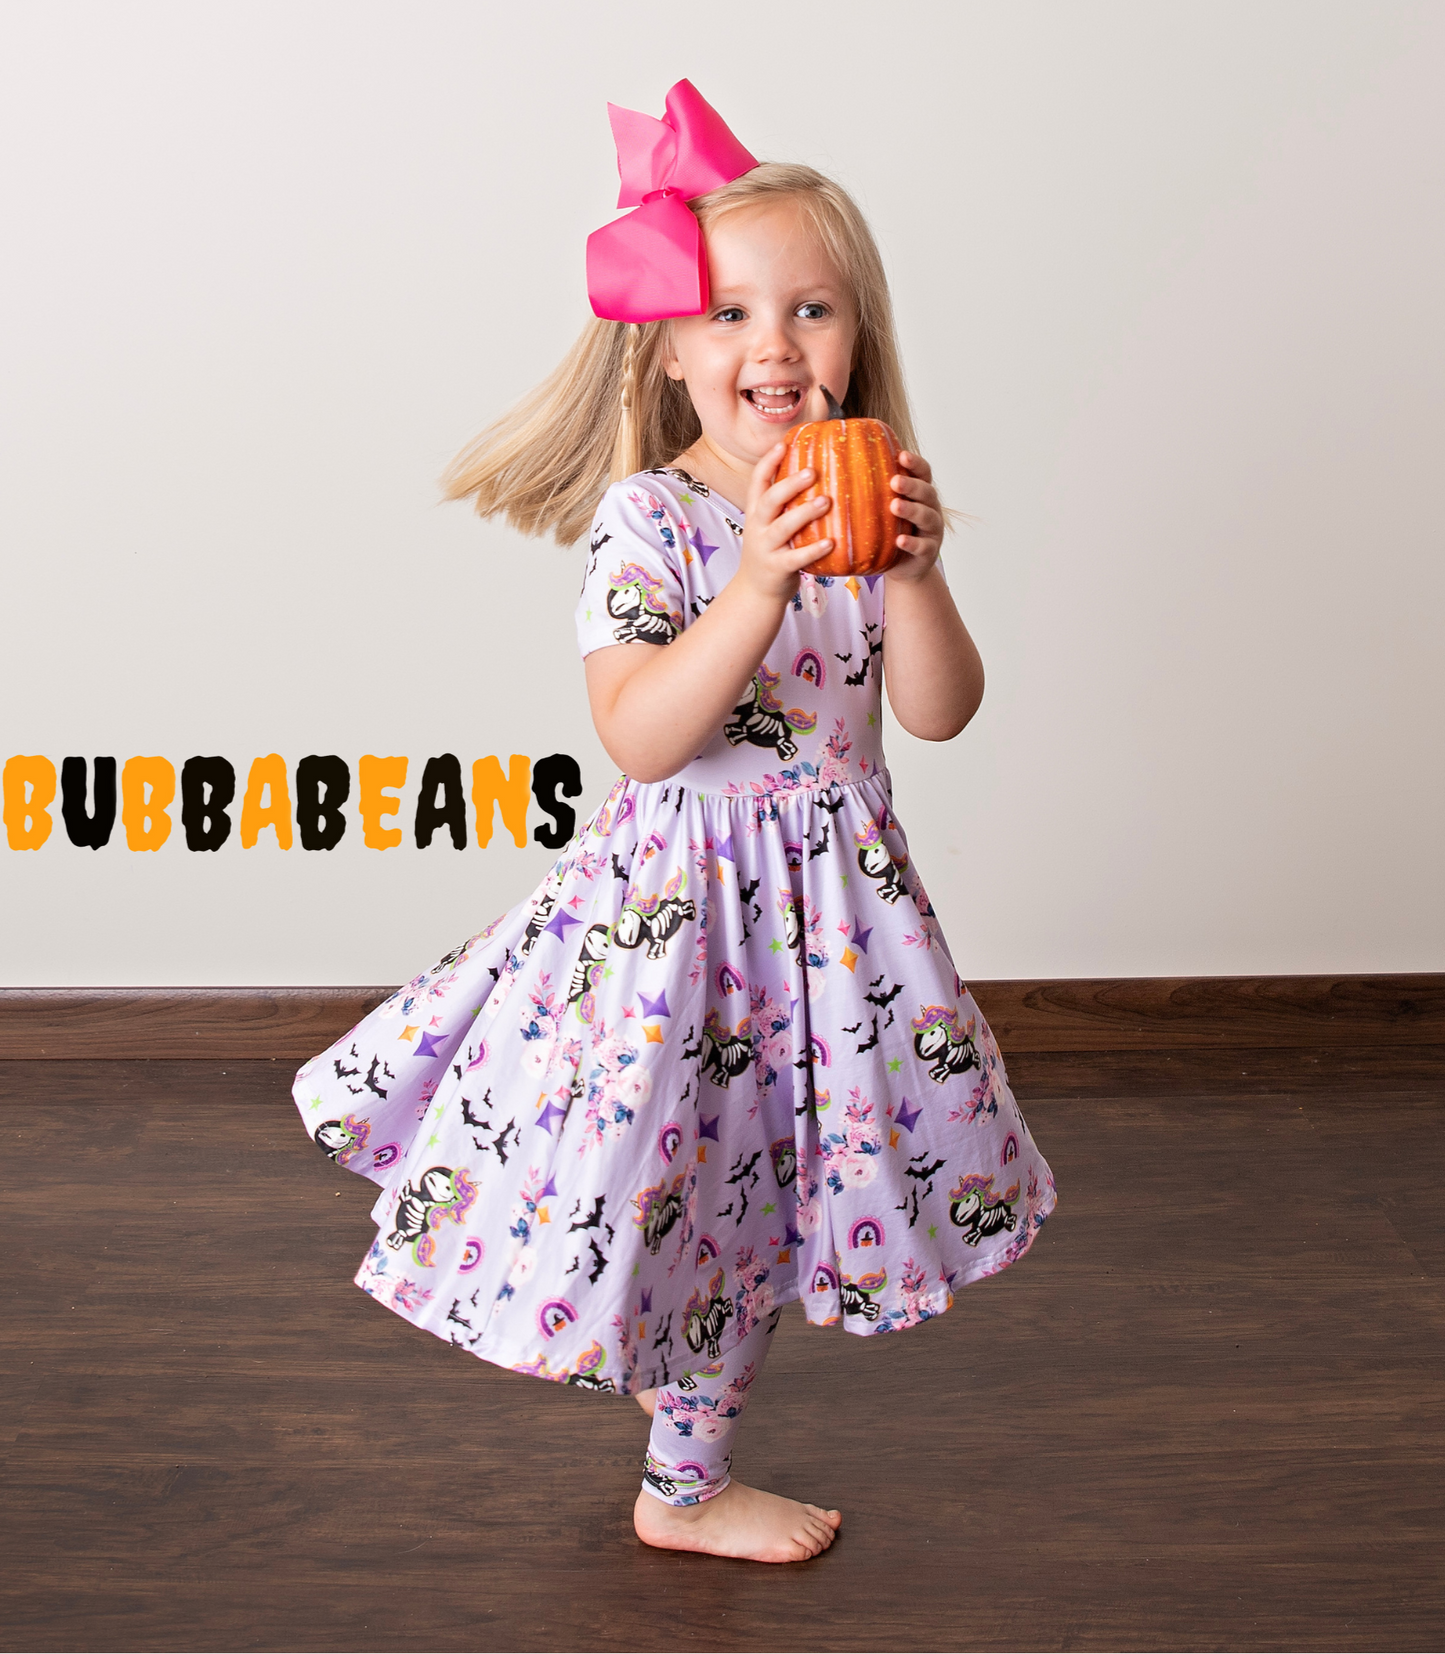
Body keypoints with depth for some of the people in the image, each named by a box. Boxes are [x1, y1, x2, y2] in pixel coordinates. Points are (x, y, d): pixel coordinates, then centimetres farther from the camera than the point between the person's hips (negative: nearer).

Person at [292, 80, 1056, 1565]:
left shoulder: (871, 503, 2)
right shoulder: (645, 521, -14)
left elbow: (937, 711, -5)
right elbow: (639, 737, -24)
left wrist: (912, 574, -22)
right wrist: (761, 583, -33)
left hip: (831, 886, 6)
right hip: (680, 887, -5)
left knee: (755, 1181, 17)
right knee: (691, 1168, 4)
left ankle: (683, 1418, 39)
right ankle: (687, 1490, 26)